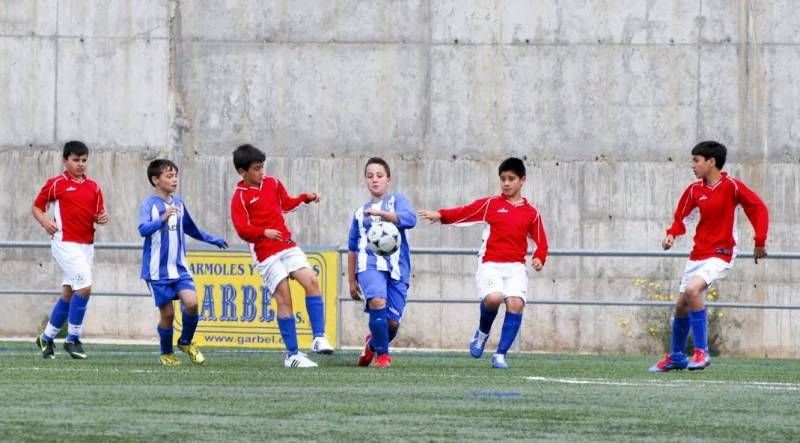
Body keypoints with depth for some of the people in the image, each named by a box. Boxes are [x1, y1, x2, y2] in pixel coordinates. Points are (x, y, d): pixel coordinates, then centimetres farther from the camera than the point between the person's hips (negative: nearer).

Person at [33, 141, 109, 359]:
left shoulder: (93, 187, 11)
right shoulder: (56, 184, -2)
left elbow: (98, 214, 17)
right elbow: (37, 207, 4)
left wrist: (101, 218, -6)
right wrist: (45, 221, -16)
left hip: (86, 245, 6)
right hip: (65, 243, -6)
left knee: (68, 293, 11)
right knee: (84, 286, -17)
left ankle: (47, 338, 24)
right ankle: (73, 339, -6)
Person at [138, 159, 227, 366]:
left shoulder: (178, 203, 11)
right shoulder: (149, 205, -9)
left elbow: (191, 229, 28)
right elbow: (143, 229, -26)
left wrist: (214, 240, 36)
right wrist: (162, 219, -41)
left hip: (179, 268, 5)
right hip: (158, 271, -5)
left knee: (191, 303, -15)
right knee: (168, 313, -2)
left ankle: (186, 342, 10)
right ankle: (166, 353, 22)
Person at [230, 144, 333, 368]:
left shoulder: (272, 183, 10)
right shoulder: (240, 197, -7)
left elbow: (286, 203, 27)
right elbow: (242, 229, -16)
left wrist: (306, 198, 11)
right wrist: (264, 232, -31)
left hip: (287, 245, 5)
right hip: (266, 254, -5)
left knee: (311, 281, -13)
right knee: (284, 298, -9)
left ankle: (319, 337, -11)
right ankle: (292, 354, -4)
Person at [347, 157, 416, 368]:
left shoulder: (397, 200, 10)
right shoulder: (360, 212, 19)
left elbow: (410, 219, -13)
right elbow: (352, 248, 24)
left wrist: (380, 213, -23)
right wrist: (351, 281, 21)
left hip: (396, 267, -1)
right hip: (370, 264, 1)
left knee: (393, 322, -3)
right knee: (378, 301, -28)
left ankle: (373, 343, 32)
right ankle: (382, 354, -11)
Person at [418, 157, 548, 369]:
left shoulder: (531, 213, 11)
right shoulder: (490, 204, 8)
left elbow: (541, 241, 8)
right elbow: (463, 213, 0)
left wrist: (539, 258, -11)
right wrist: (440, 215, -14)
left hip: (516, 267, 2)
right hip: (490, 264, -2)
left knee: (516, 303, -19)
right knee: (493, 298, -27)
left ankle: (501, 354, -7)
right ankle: (483, 332, 7)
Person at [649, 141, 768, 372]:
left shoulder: (731, 186, -11)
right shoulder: (694, 190, 4)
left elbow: (759, 208, -8)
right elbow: (681, 217, 13)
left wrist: (760, 242, -11)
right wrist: (672, 234, -8)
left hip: (721, 254, -7)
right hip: (698, 255, 7)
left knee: (693, 290, -29)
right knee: (681, 305, 10)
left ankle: (701, 351, -21)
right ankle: (677, 357, 31)